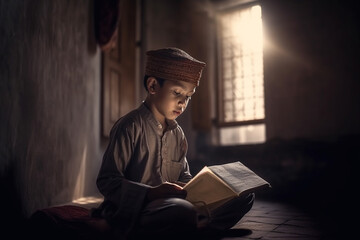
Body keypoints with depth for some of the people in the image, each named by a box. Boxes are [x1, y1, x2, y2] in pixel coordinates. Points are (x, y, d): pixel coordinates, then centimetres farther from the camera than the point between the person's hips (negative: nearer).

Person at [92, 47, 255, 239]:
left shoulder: (177, 133, 14)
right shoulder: (130, 127, -10)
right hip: (132, 211, -7)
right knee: (183, 211, -41)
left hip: (171, 203, 8)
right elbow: (106, 181, -14)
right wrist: (150, 193, -27)